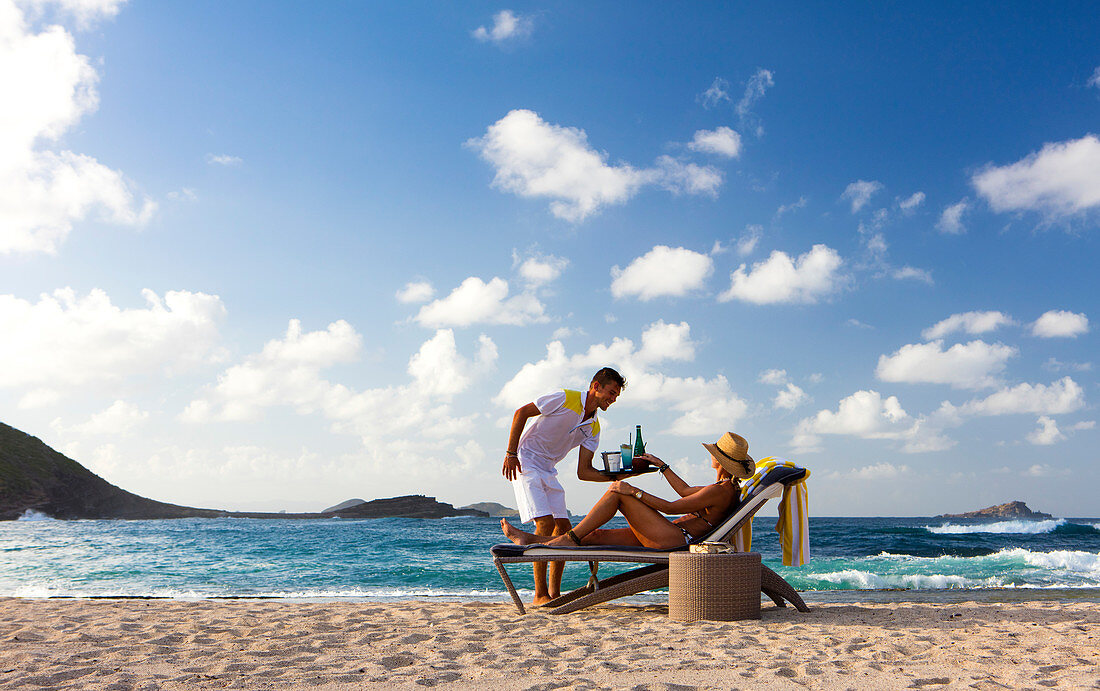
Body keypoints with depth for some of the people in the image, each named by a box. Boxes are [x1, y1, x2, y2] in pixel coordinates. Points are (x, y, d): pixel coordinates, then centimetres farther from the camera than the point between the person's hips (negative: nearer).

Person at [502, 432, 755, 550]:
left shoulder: (721, 490, -13)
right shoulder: (728, 487, 17)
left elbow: (671, 507, -16)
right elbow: (686, 491, 30)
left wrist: (635, 492, -13)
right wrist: (661, 465, 33)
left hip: (675, 539, -10)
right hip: (672, 538, 10)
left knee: (618, 491, -11)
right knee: (598, 535, 3)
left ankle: (571, 537, -7)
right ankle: (530, 539, 3)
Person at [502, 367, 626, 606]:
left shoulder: (593, 428, 6)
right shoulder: (564, 398, -15)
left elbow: (583, 471, 2)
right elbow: (521, 413, -11)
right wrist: (511, 454, -15)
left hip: (548, 471, 8)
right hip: (525, 464, -8)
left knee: (563, 527, 0)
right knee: (545, 523, -18)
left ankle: (554, 592, 8)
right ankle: (540, 594, -12)